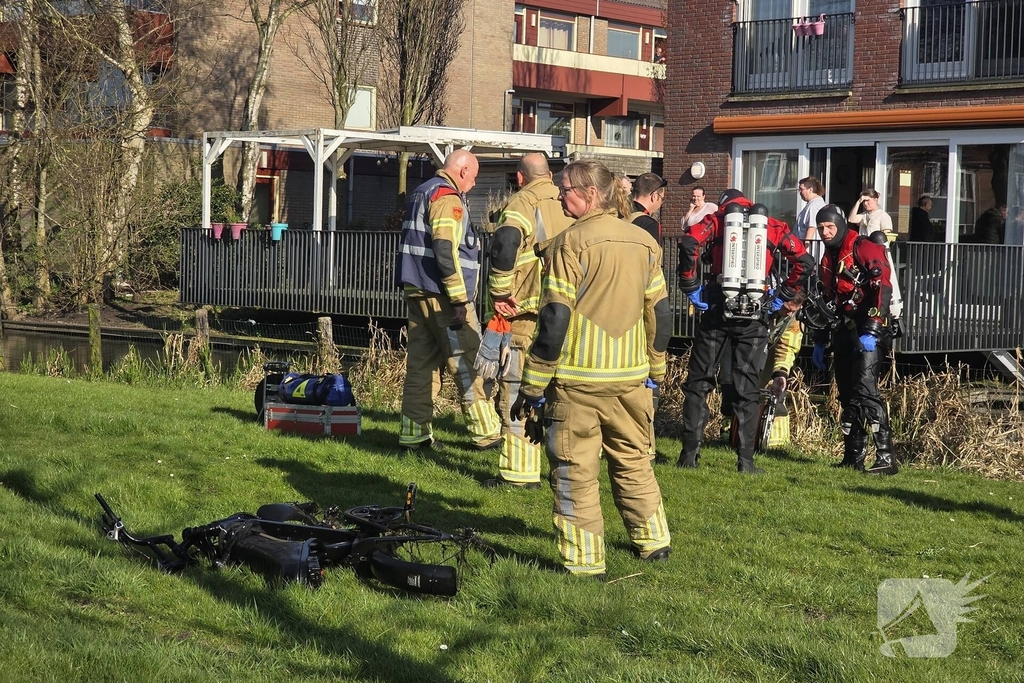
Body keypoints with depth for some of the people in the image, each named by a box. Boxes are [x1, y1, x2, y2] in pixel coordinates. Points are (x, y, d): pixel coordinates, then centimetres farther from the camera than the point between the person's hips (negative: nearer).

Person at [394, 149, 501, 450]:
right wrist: (460, 299, -22)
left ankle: (413, 432, 10)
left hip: (416, 291, 10)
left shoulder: (420, 194, 19)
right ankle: (487, 433, 2)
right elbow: (445, 250, -23)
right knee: (469, 364, -3)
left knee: (421, 363, 10)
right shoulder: (447, 197, -13)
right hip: (441, 295, -10)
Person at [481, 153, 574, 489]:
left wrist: (500, 293, -15)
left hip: (526, 313, -6)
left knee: (517, 392, 0)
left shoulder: (522, 203, -7)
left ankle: (520, 471, -1)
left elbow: (504, 246, -24)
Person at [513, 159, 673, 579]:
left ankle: (584, 561, 4)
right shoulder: (645, 243, 8)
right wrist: (655, 369, 24)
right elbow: (660, 312, 13)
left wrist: (533, 386, -10)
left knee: (575, 469, 2)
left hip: (577, 379, -6)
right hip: (631, 378, 6)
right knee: (633, 459, 21)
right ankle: (653, 541, 30)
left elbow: (555, 320, -14)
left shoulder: (571, 244, -11)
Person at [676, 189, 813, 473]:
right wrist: (781, 297, 11)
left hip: (718, 308, -1)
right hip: (754, 313, 1)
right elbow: (804, 261, 5)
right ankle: (745, 459, 4)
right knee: (747, 387, 7)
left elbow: (689, 244, -12)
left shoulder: (716, 220, 8)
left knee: (698, 382, 8)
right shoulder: (773, 226, 13)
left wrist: (691, 288, -4)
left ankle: (690, 453, 5)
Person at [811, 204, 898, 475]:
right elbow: (826, 301, 27)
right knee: (847, 394, 9)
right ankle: (854, 457, 15)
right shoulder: (828, 259, 19)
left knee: (865, 390, -19)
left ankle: (886, 457, -20)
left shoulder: (865, 248, -8)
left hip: (869, 330, -9)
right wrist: (820, 341, 24)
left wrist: (871, 331, -25)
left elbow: (882, 289, -18)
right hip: (844, 331, 9)